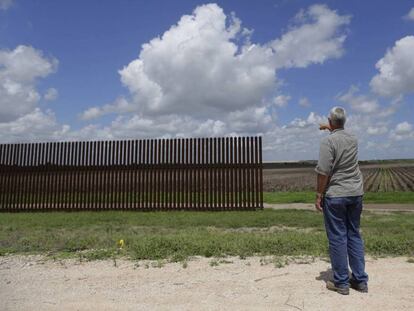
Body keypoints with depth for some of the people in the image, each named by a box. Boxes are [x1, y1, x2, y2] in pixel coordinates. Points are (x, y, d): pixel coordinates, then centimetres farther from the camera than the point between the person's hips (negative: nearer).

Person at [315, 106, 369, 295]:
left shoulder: (328, 141, -13)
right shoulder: (353, 139, 8)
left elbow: (324, 172, -18)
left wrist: (319, 195, -11)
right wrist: (331, 129, 48)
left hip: (335, 195, -6)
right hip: (356, 193, 7)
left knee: (337, 238, 1)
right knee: (354, 235, 14)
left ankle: (341, 283, 9)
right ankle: (360, 280, 20)